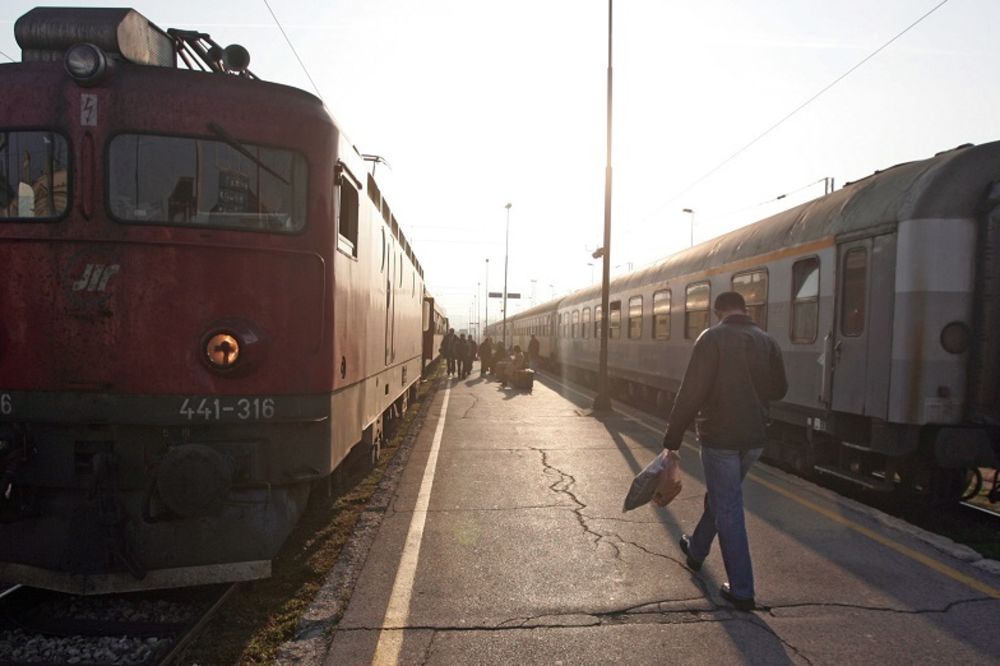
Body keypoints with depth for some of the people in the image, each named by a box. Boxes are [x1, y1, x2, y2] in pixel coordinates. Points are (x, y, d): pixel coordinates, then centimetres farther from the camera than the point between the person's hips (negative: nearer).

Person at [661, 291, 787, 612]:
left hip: (719, 438, -6)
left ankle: (741, 591, 5)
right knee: (720, 497, 24)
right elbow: (779, 389, 12)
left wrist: (672, 438, -12)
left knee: (728, 509, 1)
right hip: (754, 439, 6)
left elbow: (691, 392, -18)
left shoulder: (712, 338, -12)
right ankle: (696, 550, 44)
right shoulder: (767, 341, 4)